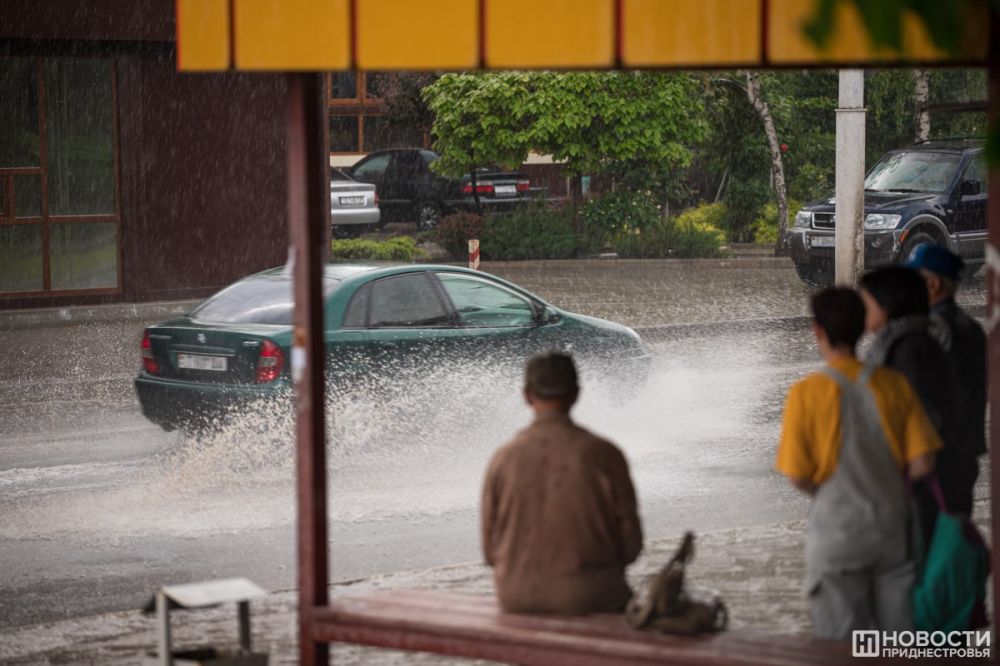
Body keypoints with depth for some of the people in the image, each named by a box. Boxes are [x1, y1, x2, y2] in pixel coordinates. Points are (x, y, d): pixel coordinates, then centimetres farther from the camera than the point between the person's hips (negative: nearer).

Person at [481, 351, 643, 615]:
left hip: (517, 599, 3)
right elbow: (631, 543, -8)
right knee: (622, 597, 32)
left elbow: (491, 548, 0)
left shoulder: (503, 458, -7)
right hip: (588, 598, -3)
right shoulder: (603, 455, -14)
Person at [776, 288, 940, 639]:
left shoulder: (807, 393, -14)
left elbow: (798, 477, -12)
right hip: (892, 529, 3)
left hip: (836, 535, -3)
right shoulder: (895, 385, -5)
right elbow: (922, 464, -5)